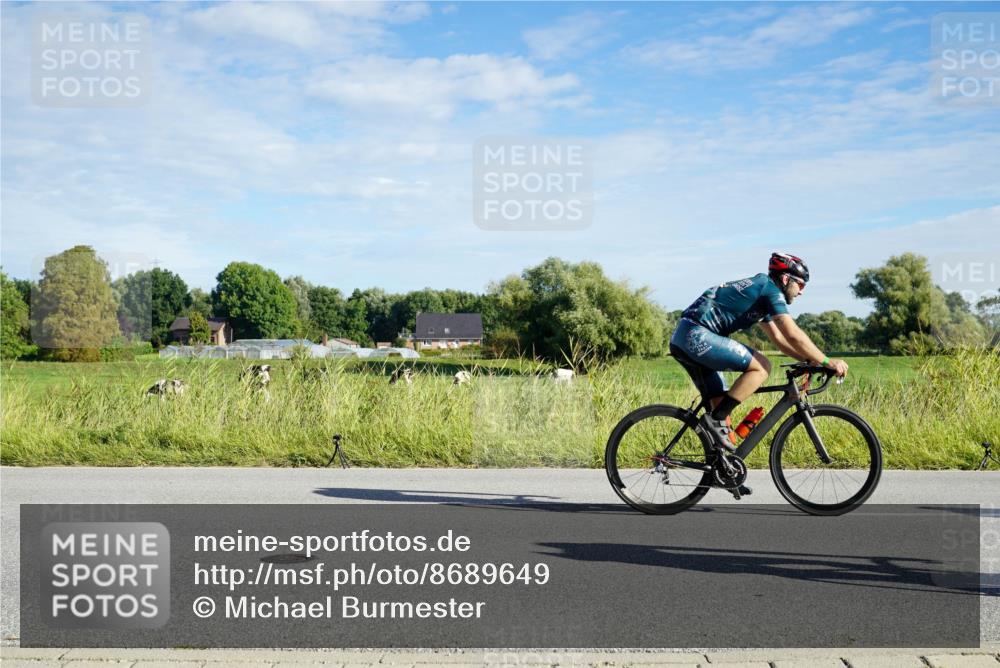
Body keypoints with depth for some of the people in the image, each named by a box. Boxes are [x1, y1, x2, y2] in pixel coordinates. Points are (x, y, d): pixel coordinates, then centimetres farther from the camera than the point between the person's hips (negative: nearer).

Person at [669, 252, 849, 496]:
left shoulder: (759, 292, 25)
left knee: (721, 402, 12)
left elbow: (778, 338, 28)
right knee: (761, 366, -11)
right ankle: (714, 420, -10)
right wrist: (827, 362, -5)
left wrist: (810, 359, 19)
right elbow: (793, 335, -11)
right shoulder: (770, 289, -4)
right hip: (697, 335, -10)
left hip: (684, 339, 10)